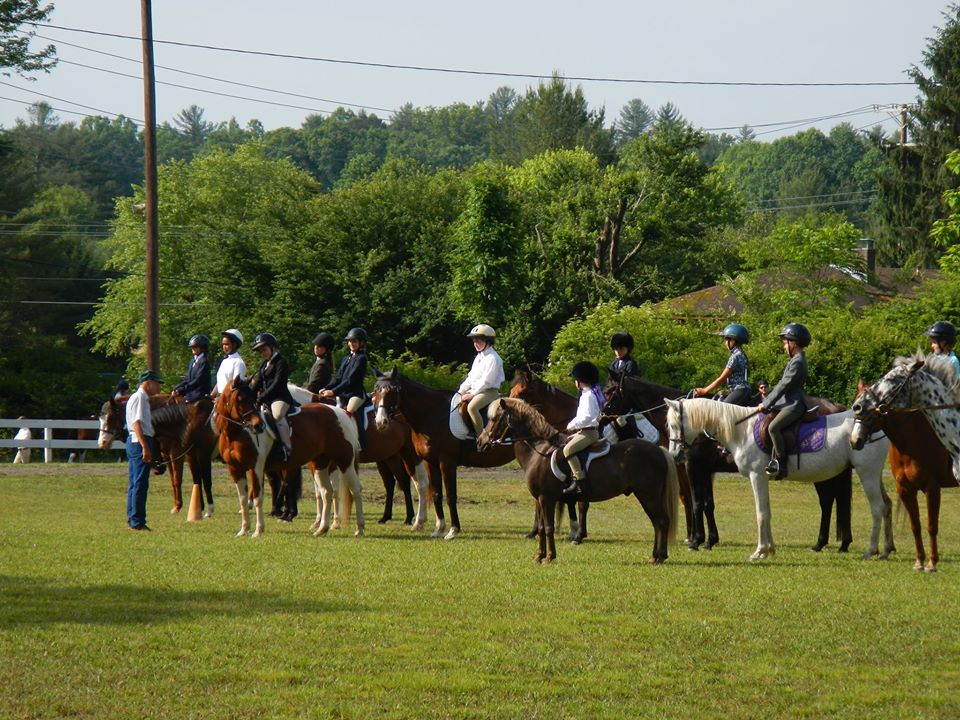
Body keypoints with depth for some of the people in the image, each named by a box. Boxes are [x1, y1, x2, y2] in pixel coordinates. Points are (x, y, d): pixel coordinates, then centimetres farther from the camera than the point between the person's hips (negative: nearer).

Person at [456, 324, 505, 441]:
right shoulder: (478, 357, 18)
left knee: (472, 407, -34)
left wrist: (472, 394, -18)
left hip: (489, 391, -10)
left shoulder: (492, 358, -13)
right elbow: (470, 378, 19)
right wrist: (461, 391, 6)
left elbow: (486, 381, -18)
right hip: (474, 390, 10)